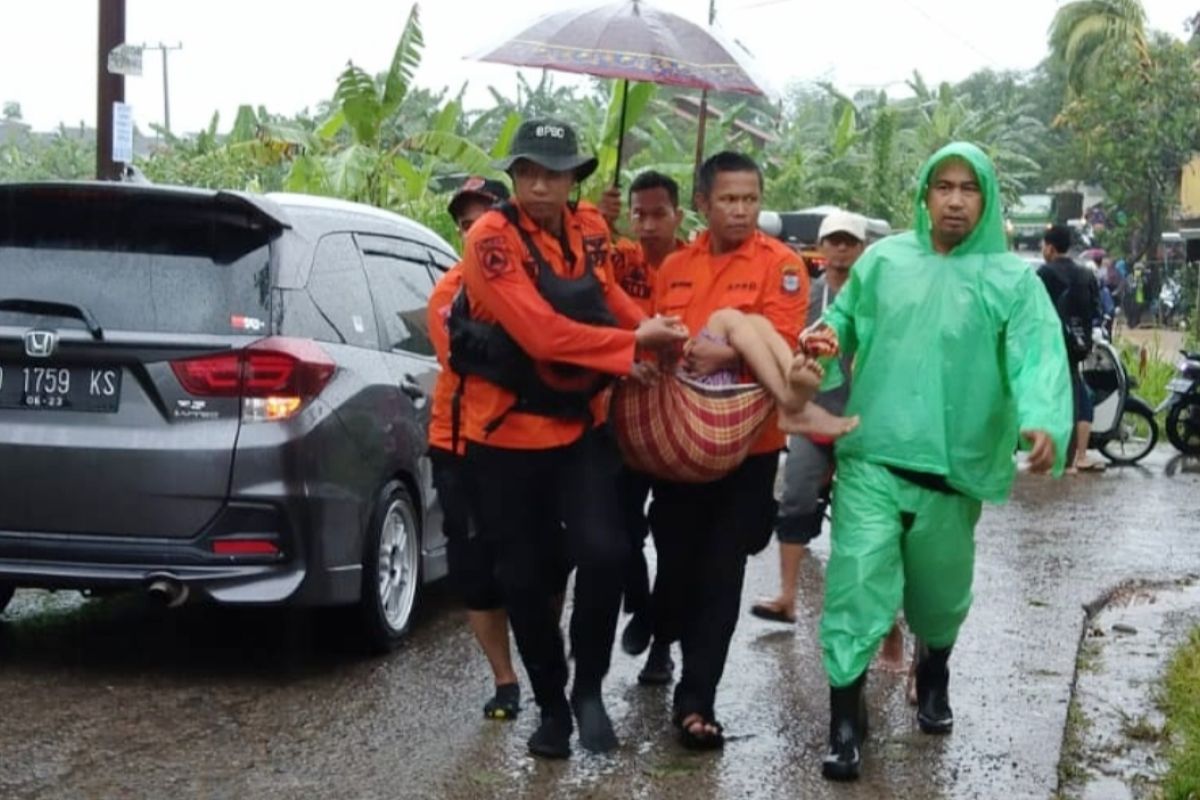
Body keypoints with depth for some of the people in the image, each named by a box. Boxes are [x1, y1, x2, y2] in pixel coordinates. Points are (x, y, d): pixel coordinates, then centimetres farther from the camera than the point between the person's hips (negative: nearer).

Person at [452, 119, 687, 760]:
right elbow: (540, 332, -26)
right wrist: (634, 343, -22)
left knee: (603, 552, -14)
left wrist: (655, 329, -1)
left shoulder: (589, 230, 2)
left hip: (581, 424, 4)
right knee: (524, 577, 7)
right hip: (506, 431, -3)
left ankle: (589, 687, 9)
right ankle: (551, 704, 27)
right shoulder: (491, 237, -17)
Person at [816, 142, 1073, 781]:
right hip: (871, 456, 0)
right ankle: (845, 716, 2)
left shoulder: (1011, 279, -4)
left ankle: (934, 674, 49)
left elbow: (1039, 356, -16)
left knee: (940, 590, 19)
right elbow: (844, 318, 16)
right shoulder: (883, 260, 3)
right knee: (858, 581, -9)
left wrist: (1045, 422, -36)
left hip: (953, 465, 0)